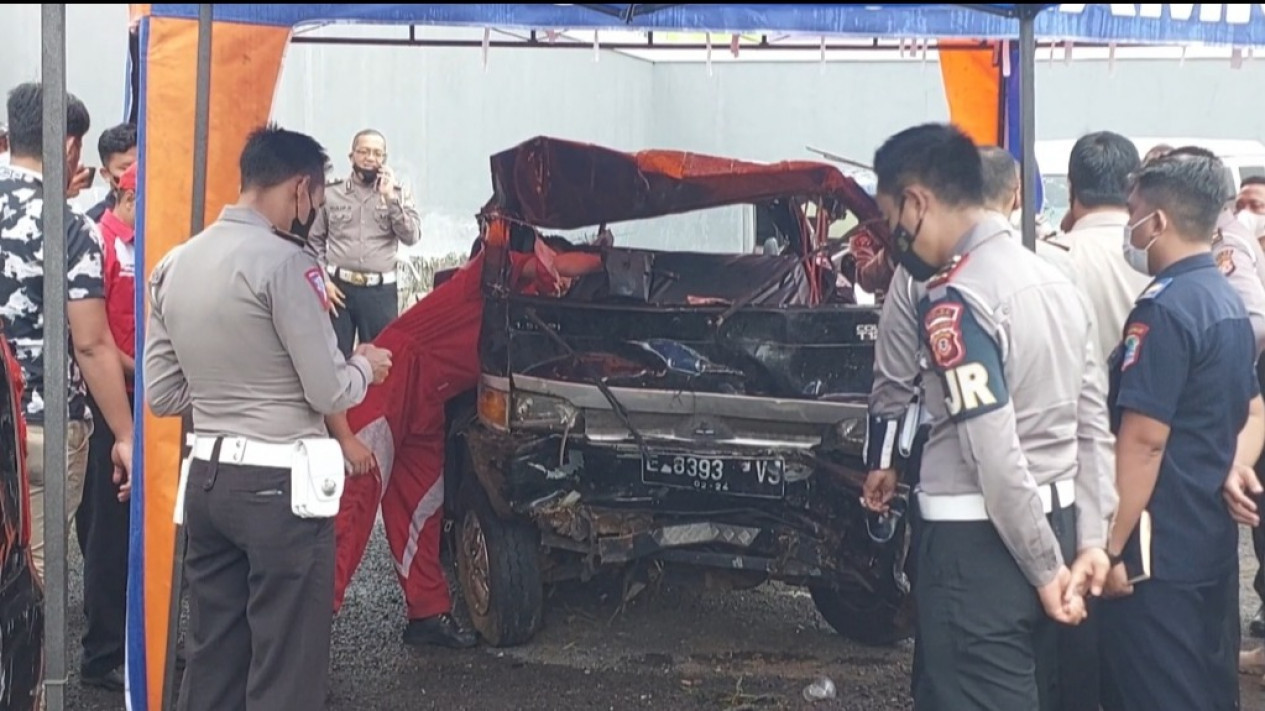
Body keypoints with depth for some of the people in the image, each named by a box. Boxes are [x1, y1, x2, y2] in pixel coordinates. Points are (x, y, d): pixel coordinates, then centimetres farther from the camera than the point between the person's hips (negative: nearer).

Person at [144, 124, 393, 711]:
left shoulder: (174, 265, 8)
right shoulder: (283, 261, -15)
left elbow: (161, 395, 11)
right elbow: (329, 393, -13)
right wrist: (366, 366, 7)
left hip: (206, 479, 8)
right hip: (279, 485, -7)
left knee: (213, 657, 14)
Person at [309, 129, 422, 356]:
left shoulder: (397, 194, 7)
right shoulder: (331, 193, 6)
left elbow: (411, 237, -5)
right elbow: (314, 240, 9)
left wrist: (390, 197, -11)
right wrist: (322, 280, -2)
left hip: (380, 290, 0)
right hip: (338, 288, 0)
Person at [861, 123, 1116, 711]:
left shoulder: (953, 300, -17)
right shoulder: (1051, 278, 10)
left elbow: (996, 457, -22)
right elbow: (1092, 423, 10)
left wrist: (1045, 570, -14)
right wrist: (1090, 540, 7)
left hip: (979, 540, -9)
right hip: (1054, 521, 9)